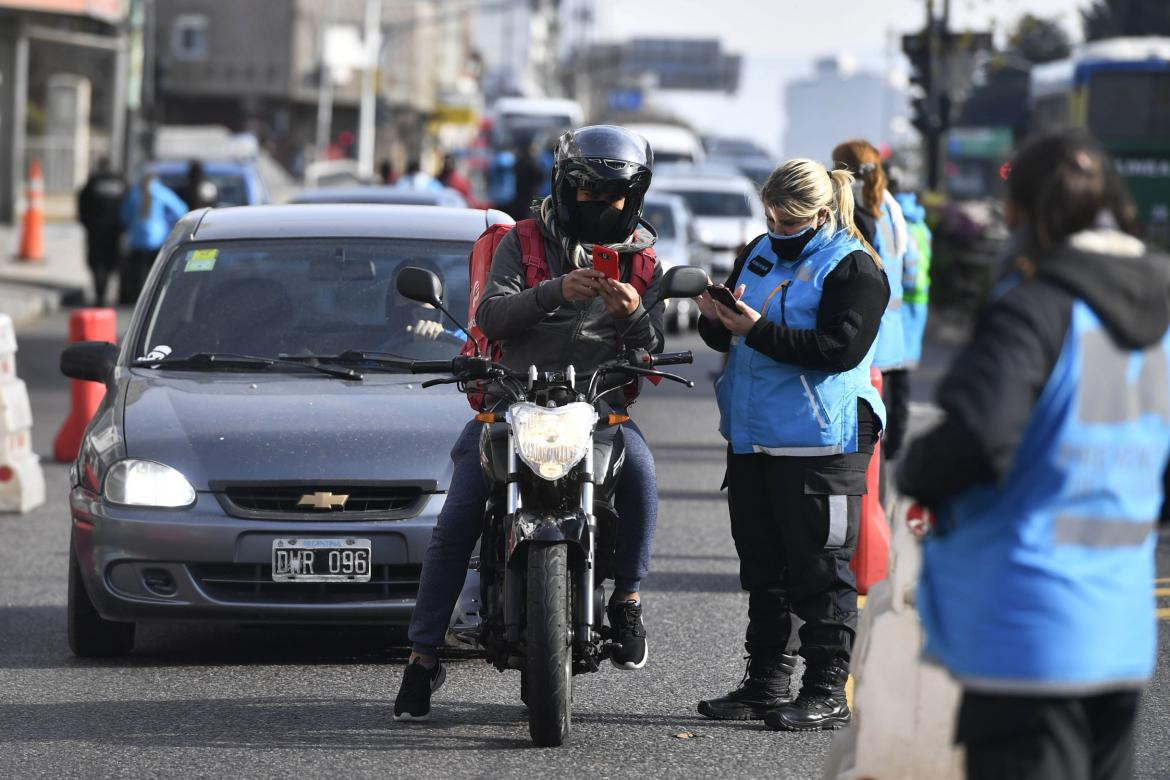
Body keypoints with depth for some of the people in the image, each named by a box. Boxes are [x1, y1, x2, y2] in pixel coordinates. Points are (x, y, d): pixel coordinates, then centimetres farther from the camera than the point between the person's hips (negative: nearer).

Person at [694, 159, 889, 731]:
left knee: (819, 569, -6)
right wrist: (715, 319, -4)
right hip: (752, 439, 8)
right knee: (762, 567, 12)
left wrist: (760, 330, -24)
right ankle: (767, 683, 20)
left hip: (819, 442, -8)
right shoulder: (760, 254, 15)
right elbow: (728, 338, 19)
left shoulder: (853, 268, -8)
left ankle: (828, 693, -3)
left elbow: (838, 349, -20)